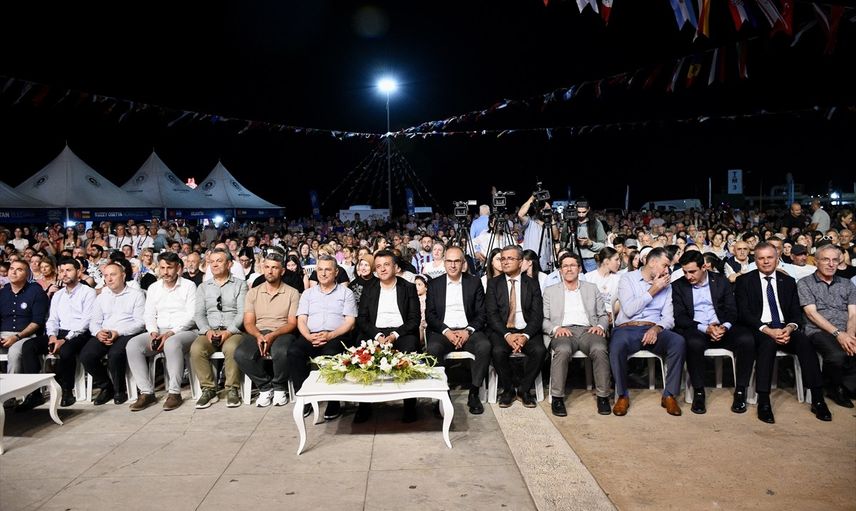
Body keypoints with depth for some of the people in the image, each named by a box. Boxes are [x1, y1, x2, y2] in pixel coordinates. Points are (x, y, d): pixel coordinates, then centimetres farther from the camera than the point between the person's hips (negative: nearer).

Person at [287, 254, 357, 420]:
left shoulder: (346, 293, 12)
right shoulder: (308, 293, 21)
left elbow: (350, 322, 2)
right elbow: (301, 320, 11)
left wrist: (330, 335, -15)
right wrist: (309, 336, -12)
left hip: (337, 336, -3)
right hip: (311, 336, 3)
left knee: (330, 354, -37)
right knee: (293, 351, -30)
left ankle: (334, 403, -22)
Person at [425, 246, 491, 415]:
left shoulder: (474, 282, 9)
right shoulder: (434, 284, 10)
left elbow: (481, 314, 5)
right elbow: (429, 315, 3)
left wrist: (468, 331, -13)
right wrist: (446, 331, -13)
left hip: (468, 330, 1)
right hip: (442, 330, 0)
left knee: (485, 346, -30)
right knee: (433, 349, -33)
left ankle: (473, 393, -17)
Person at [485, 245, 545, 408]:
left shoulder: (532, 284, 9)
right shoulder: (493, 283, 7)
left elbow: (537, 315, 1)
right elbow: (491, 314, -3)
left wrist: (525, 335, -18)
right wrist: (507, 335, -18)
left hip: (526, 331, 1)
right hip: (501, 330, -1)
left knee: (540, 350, -28)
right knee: (498, 351, -31)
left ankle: (525, 390, -4)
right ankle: (508, 390, -4)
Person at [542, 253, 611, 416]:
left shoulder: (592, 289, 22)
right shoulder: (550, 291, 18)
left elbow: (603, 315, 20)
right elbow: (543, 319, 11)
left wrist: (600, 326, -2)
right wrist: (555, 328, -9)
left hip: (588, 330, 1)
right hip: (563, 332, -1)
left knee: (599, 349, -33)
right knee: (563, 350, -36)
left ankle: (603, 396, -20)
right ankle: (557, 397, -26)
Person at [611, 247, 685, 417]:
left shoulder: (666, 285, 18)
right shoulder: (628, 278, 7)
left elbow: (668, 317, 9)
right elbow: (629, 310, -7)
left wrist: (656, 328, -14)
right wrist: (653, 290, -4)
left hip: (653, 330, 3)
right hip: (627, 328, -3)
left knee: (678, 341, -28)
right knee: (617, 344, -37)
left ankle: (669, 394, -13)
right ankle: (622, 395, -16)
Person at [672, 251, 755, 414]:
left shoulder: (721, 281, 9)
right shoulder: (678, 286, 4)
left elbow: (732, 310, 6)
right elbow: (680, 317, -3)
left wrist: (724, 327, -17)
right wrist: (705, 329, -18)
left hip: (723, 328, 2)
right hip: (695, 329, -2)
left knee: (747, 339, -28)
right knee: (694, 343, -37)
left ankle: (740, 391, -15)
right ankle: (698, 392, -20)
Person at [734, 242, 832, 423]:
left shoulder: (788, 281, 15)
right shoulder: (744, 281, 4)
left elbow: (796, 312, 10)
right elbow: (743, 313, -5)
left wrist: (790, 327, -14)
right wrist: (767, 330, -20)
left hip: (784, 329, 3)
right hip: (758, 330, -3)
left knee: (804, 340, -29)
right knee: (768, 342, -36)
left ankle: (817, 399, -25)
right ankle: (763, 402, -34)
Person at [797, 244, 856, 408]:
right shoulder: (804, 284, 8)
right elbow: (812, 313, -3)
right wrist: (838, 333, -15)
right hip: (819, 331, -3)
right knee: (837, 355, -35)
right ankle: (835, 388, -1)